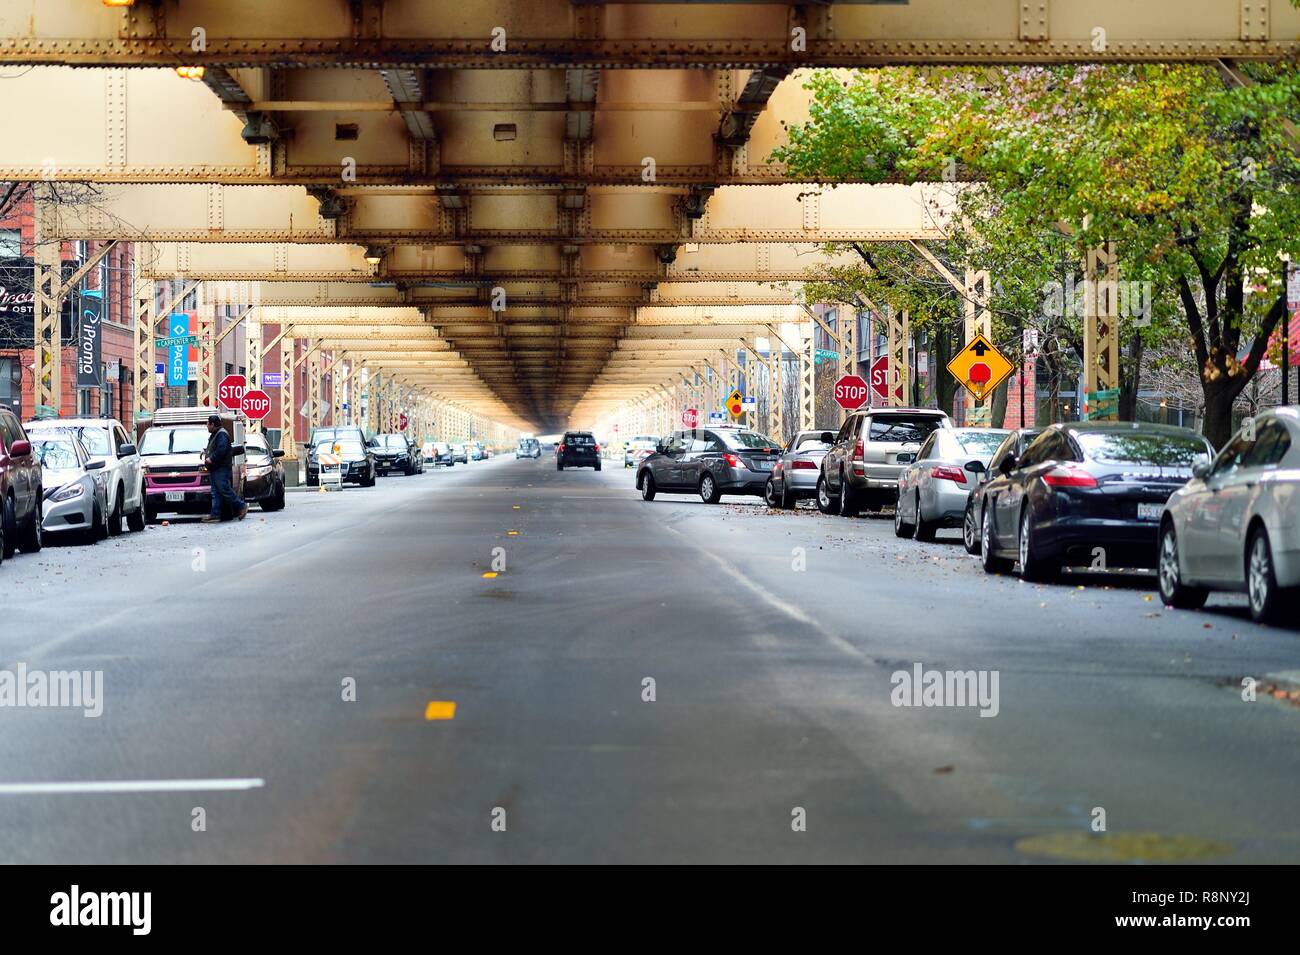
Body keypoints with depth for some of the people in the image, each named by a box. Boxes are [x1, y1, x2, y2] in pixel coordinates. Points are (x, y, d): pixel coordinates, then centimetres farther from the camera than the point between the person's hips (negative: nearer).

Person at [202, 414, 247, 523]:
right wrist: (206, 454, 13)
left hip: (221, 469, -11)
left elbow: (221, 450, -24)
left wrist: (211, 459, -19)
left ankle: (241, 507, -1)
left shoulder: (222, 434, -12)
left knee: (225, 490, -11)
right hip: (214, 469, 11)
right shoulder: (214, 435, 22)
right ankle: (215, 515, 5)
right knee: (216, 493, 6)